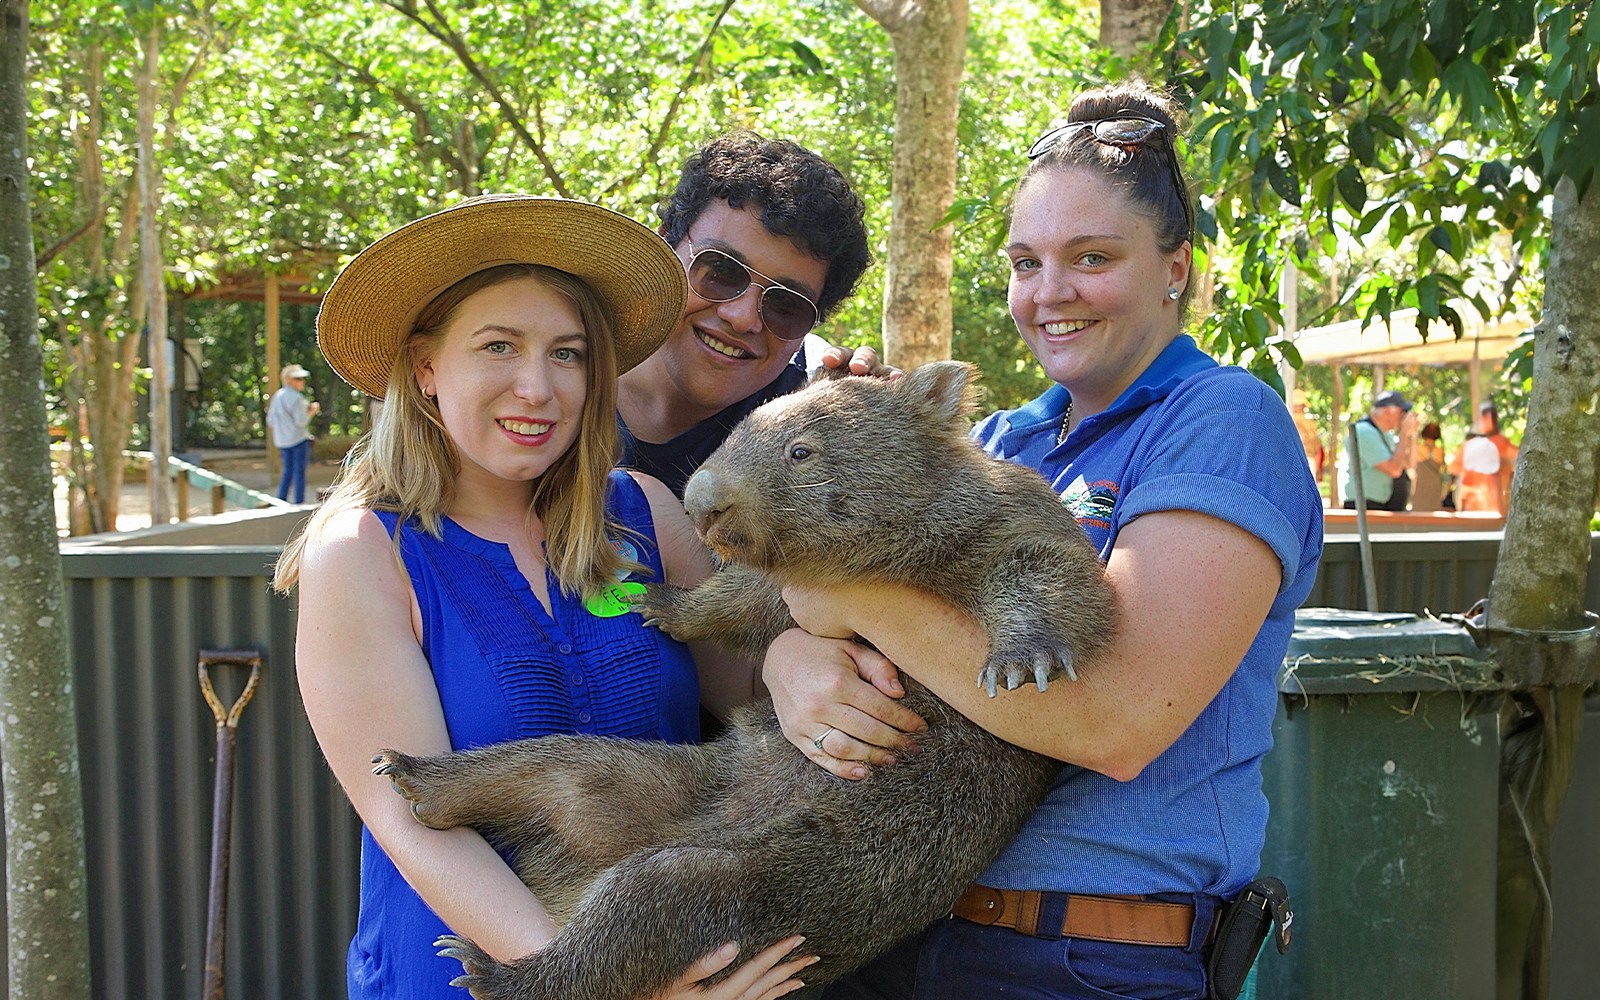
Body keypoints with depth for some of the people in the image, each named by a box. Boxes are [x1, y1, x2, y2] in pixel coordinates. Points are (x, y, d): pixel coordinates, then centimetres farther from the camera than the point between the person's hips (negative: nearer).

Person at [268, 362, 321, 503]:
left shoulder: (277, 396, 13)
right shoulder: (295, 397, -14)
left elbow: (270, 421, 16)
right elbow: (301, 421, -18)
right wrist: (312, 411, -3)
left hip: (282, 441, 8)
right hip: (298, 439, -8)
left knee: (288, 471, 15)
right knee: (299, 472, -3)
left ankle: (280, 501, 12)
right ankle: (299, 502, -3)